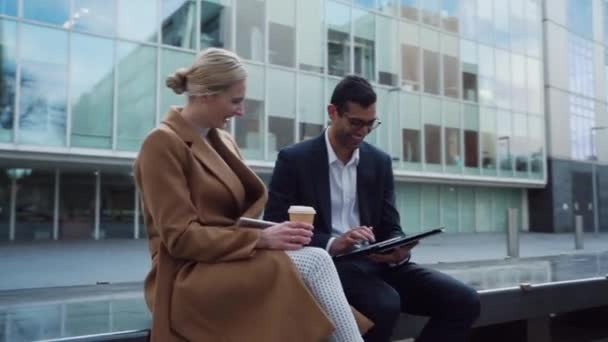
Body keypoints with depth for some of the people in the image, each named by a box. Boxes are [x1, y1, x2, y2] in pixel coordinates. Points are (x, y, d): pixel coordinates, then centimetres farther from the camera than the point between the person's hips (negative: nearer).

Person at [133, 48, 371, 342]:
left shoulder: (223, 141, 16)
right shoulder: (162, 144, -9)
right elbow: (180, 237, -16)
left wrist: (270, 233, -6)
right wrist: (261, 238, -20)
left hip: (232, 263, 7)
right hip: (189, 278, -7)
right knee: (314, 261, -27)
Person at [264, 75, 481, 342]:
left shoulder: (380, 161, 12)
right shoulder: (294, 159, -2)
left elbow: (391, 227, 12)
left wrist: (398, 250, -13)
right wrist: (331, 244, -24)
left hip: (374, 261, 5)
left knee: (463, 300, -12)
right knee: (385, 304, -34)